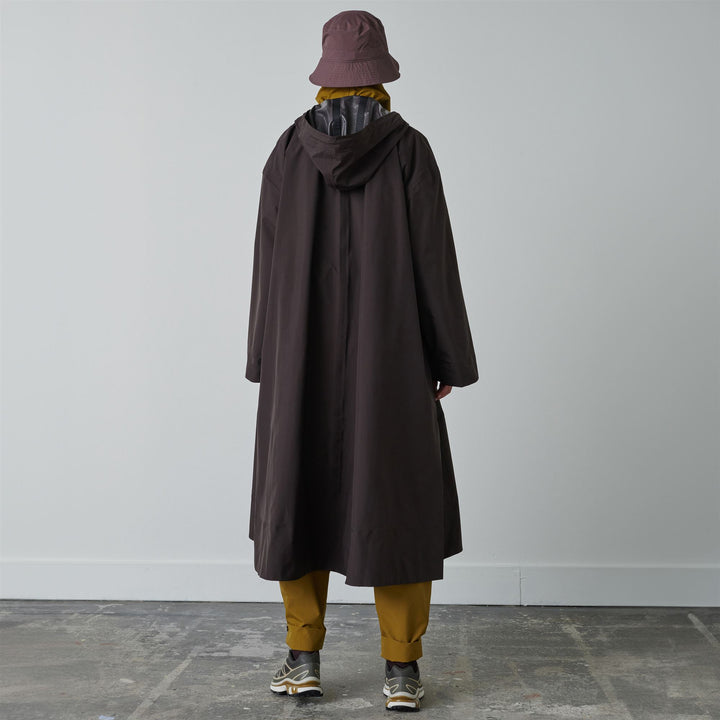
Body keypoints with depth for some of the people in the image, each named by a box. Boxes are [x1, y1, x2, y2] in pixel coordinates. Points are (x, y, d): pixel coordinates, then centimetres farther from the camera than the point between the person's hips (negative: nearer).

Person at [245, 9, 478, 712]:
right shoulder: (409, 149, -4)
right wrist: (450, 359, 1)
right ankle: (401, 667, 8)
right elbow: (434, 260, -7)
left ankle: (303, 658, 15)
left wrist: (266, 361, 9)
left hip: (304, 356, 2)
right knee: (396, 497, 6)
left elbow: (269, 262, 1)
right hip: (391, 359, -1)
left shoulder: (288, 151, 1)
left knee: (300, 492, 12)